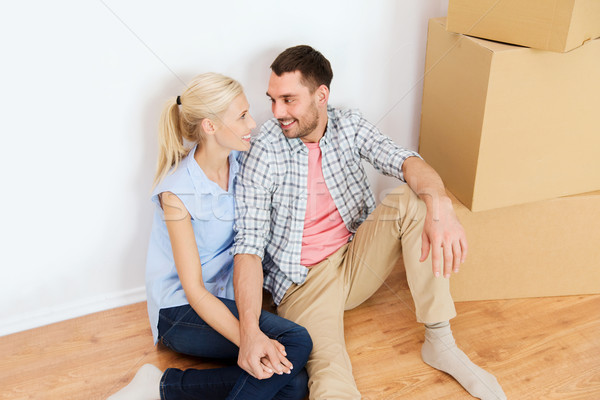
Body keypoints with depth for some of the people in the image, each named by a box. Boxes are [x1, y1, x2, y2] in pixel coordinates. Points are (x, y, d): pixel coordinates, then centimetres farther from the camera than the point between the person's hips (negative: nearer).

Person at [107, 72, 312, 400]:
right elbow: (194, 290, -20)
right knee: (296, 341, -25)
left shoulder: (241, 163, -2)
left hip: (228, 299, 6)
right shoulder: (177, 192, -19)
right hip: (182, 312, -6)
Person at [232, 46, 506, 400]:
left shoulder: (350, 125, -1)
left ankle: (440, 343, -15)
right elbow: (249, 245, -18)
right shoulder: (262, 154, -13)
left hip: (358, 259, 5)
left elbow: (404, 161, -16)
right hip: (304, 282, -4)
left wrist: (440, 206, -40)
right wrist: (249, 330, -31)